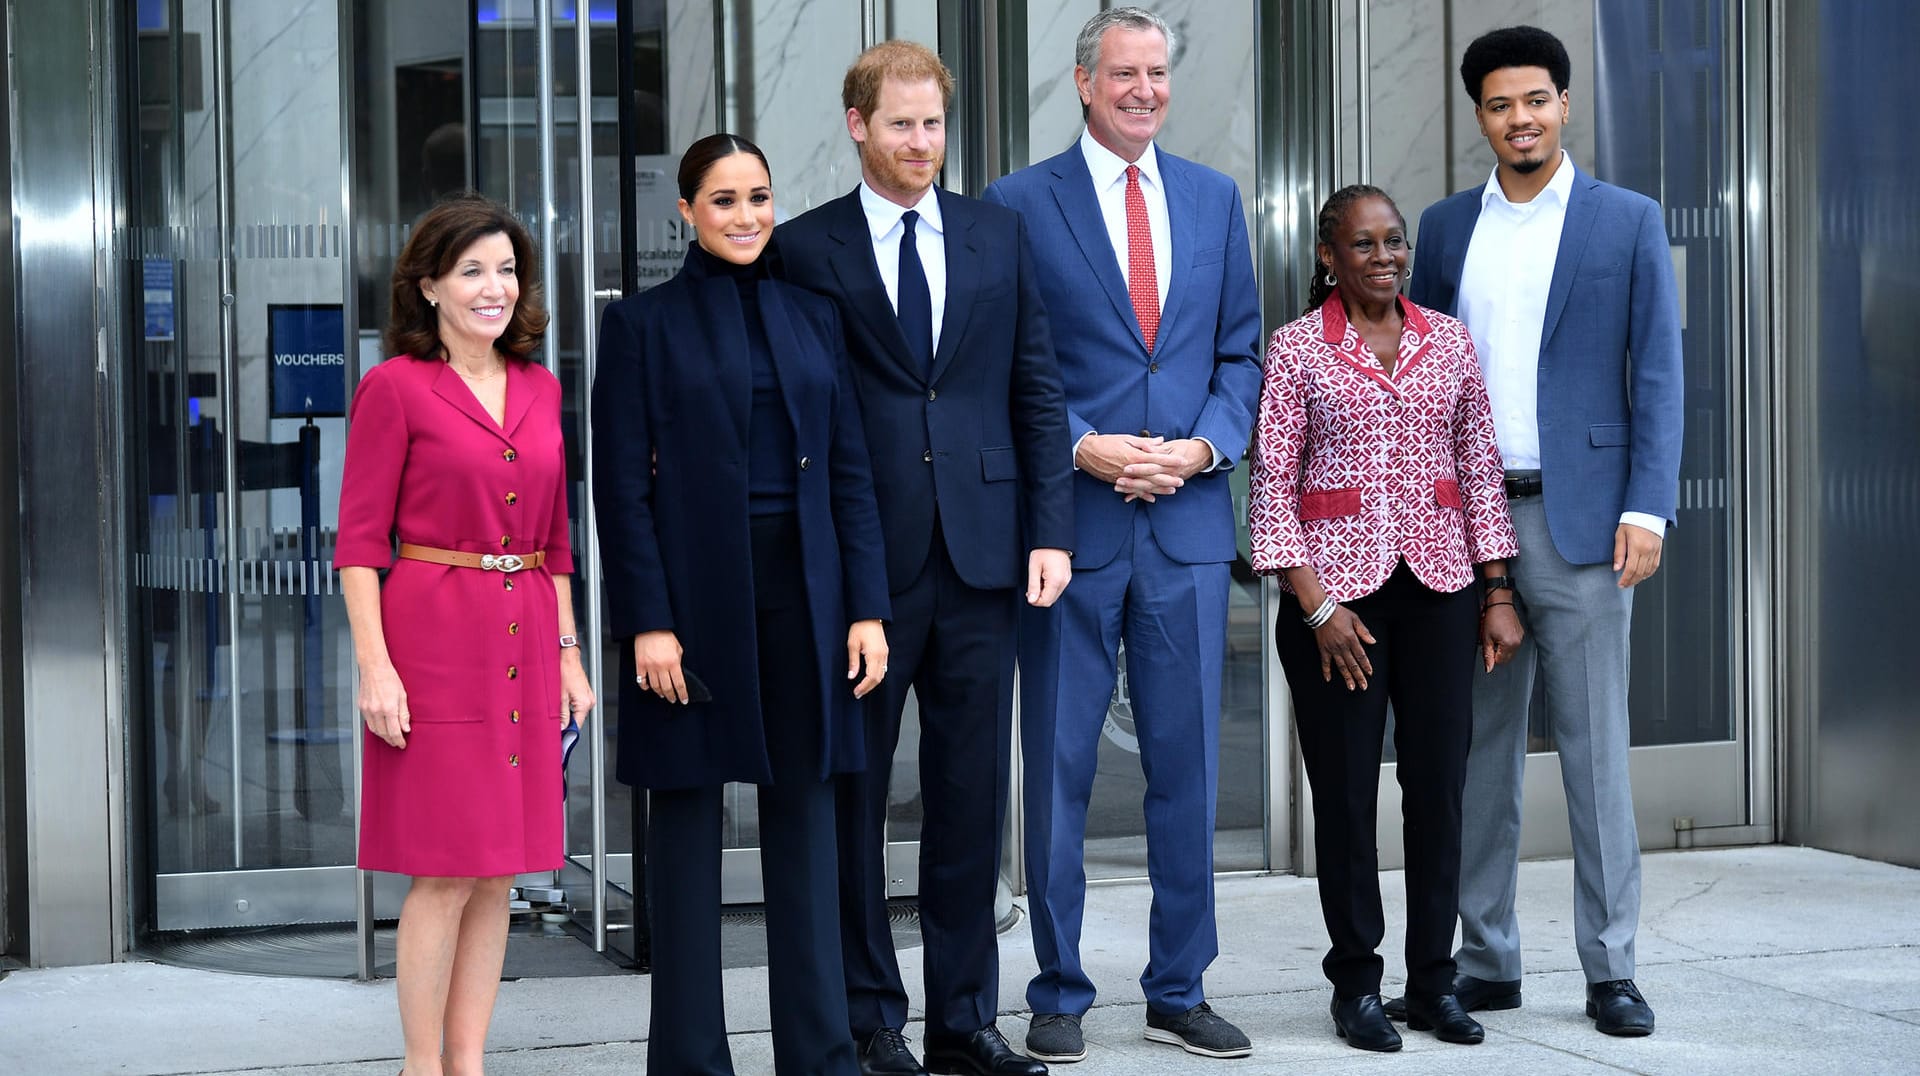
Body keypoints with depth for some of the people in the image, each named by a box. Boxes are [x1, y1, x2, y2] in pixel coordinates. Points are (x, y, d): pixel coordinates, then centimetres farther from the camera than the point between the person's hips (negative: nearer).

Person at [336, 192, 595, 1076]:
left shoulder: (540, 389, 12)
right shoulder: (395, 387, -4)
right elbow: (360, 539, -7)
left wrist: (567, 653, 12)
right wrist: (374, 666, -15)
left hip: (523, 645, 6)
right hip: (434, 640, -5)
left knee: (496, 873, 7)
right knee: (444, 871, -5)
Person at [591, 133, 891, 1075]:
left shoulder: (810, 318, 11)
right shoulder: (643, 324, 0)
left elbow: (849, 471, 9)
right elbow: (621, 485, -5)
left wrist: (866, 606, 2)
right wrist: (647, 621, -13)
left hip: (801, 595, 4)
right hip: (694, 596, -3)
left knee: (804, 814, 6)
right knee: (688, 817, 3)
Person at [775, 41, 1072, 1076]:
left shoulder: (998, 234, 10)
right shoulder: (806, 248, 1)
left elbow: (1037, 388, 10)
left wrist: (1050, 527, 2)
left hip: (981, 553, 3)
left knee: (971, 795, 7)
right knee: (852, 794, 5)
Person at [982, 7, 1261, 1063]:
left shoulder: (1214, 198, 12)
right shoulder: (1019, 203, 0)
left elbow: (1240, 351, 12)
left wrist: (1205, 445, -5)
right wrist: (1083, 448, -14)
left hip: (1189, 520, 3)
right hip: (1072, 518, -3)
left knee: (1186, 765, 7)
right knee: (1059, 768, 3)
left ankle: (1179, 991, 19)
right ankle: (1058, 994, 14)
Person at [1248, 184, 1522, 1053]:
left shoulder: (1449, 342, 8)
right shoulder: (1298, 348, -1)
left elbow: (1480, 468, 10)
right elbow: (1273, 485, -4)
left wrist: (1497, 595, 6)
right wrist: (1316, 605, -10)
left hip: (1437, 587, 3)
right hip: (1335, 589, -3)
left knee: (1439, 783, 4)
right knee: (1345, 788, 2)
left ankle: (1434, 980, 15)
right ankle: (1356, 983, 13)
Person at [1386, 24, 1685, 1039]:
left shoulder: (1628, 222, 3)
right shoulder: (1446, 226, 12)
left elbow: (1657, 373, -1)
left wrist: (1646, 506, -10)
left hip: (1579, 518, -3)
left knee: (1595, 746, 0)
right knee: (1477, 748, 7)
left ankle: (1610, 968, 7)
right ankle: (1484, 961, 15)